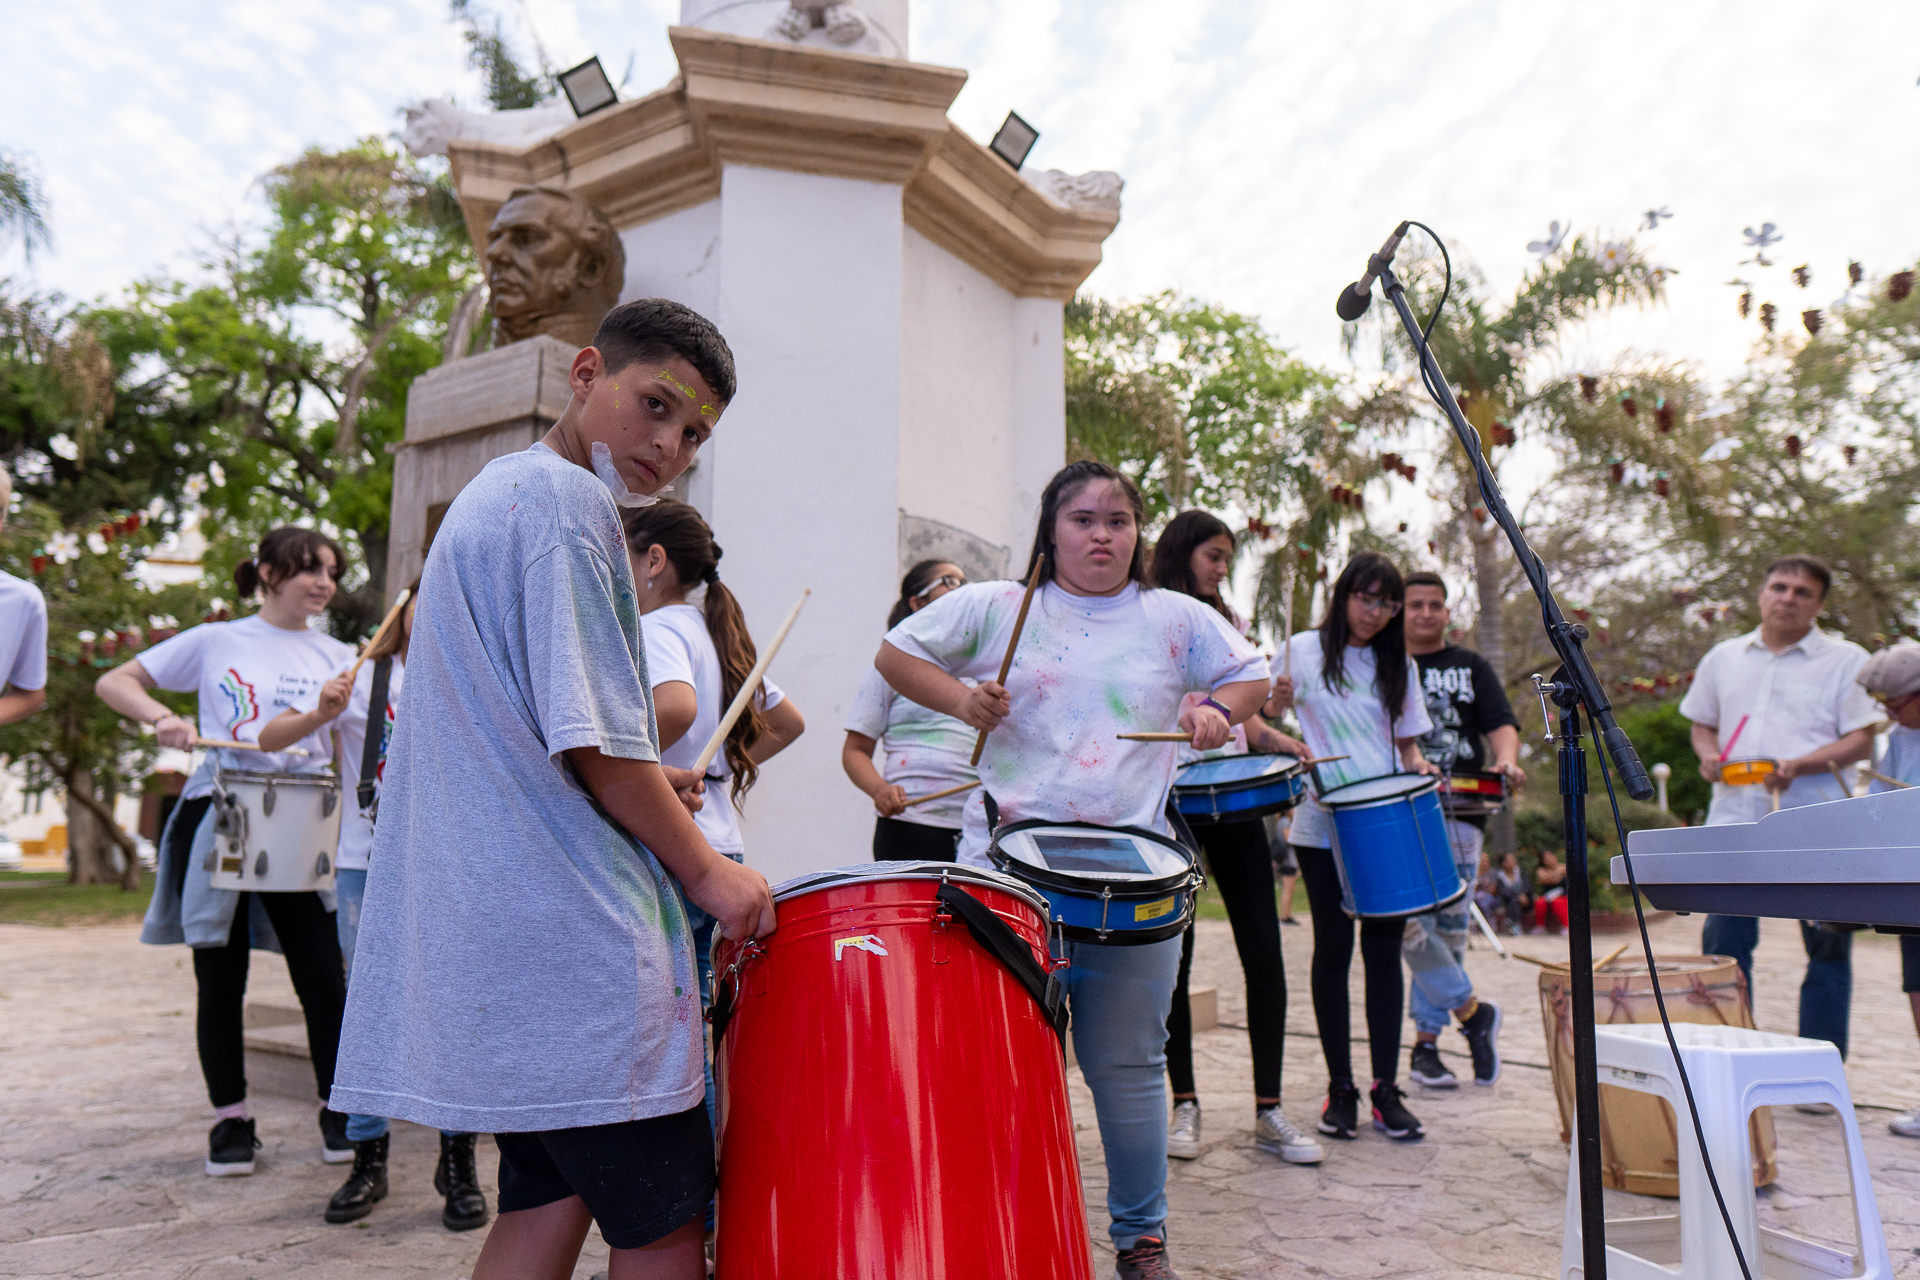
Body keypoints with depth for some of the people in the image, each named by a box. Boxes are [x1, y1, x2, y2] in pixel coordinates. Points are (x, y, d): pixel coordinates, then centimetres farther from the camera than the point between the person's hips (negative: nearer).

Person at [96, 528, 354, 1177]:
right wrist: (161, 716, -12)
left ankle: (338, 1111, 14)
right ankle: (230, 1119, 22)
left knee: (322, 974, -2)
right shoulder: (216, 641, 5)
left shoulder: (338, 658, 10)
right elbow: (113, 682, 6)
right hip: (216, 821, -1)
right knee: (220, 979, 8)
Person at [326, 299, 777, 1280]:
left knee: (549, 1201, 17)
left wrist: (639, 788, 17)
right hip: (574, 937, -10)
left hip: (484, 925, 10)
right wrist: (708, 871, -6)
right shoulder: (570, 502, -12)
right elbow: (594, 738, -17)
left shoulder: (489, 493, 20)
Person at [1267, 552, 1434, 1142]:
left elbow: (1407, 742, 15)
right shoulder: (1303, 650, 2)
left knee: (1383, 949, 2)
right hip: (1323, 825, -2)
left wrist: (1420, 769, -6)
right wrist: (1279, 701, -16)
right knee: (1332, 949, 3)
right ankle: (1339, 1087, 13)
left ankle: (1386, 1087, 12)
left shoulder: (1397, 664, 10)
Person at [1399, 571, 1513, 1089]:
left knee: (1448, 926, 1)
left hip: (1460, 813, 1)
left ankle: (1426, 1041, 12)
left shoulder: (1472, 668, 15)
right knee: (1408, 924, -15)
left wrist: (1506, 760, -17)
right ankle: (1473, 1012, 3)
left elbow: (1501, 724, 4)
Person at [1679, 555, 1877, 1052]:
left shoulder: (1846, 660, 3)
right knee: (1723, 943, 4)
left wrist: (1798, 766, -19)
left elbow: (1861, 741, -3)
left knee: (1827, 950, 2)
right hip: (1735, 819, 3)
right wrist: (1708, 755, 1)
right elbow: (1702, 724, 22)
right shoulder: (1723, 657, 15)